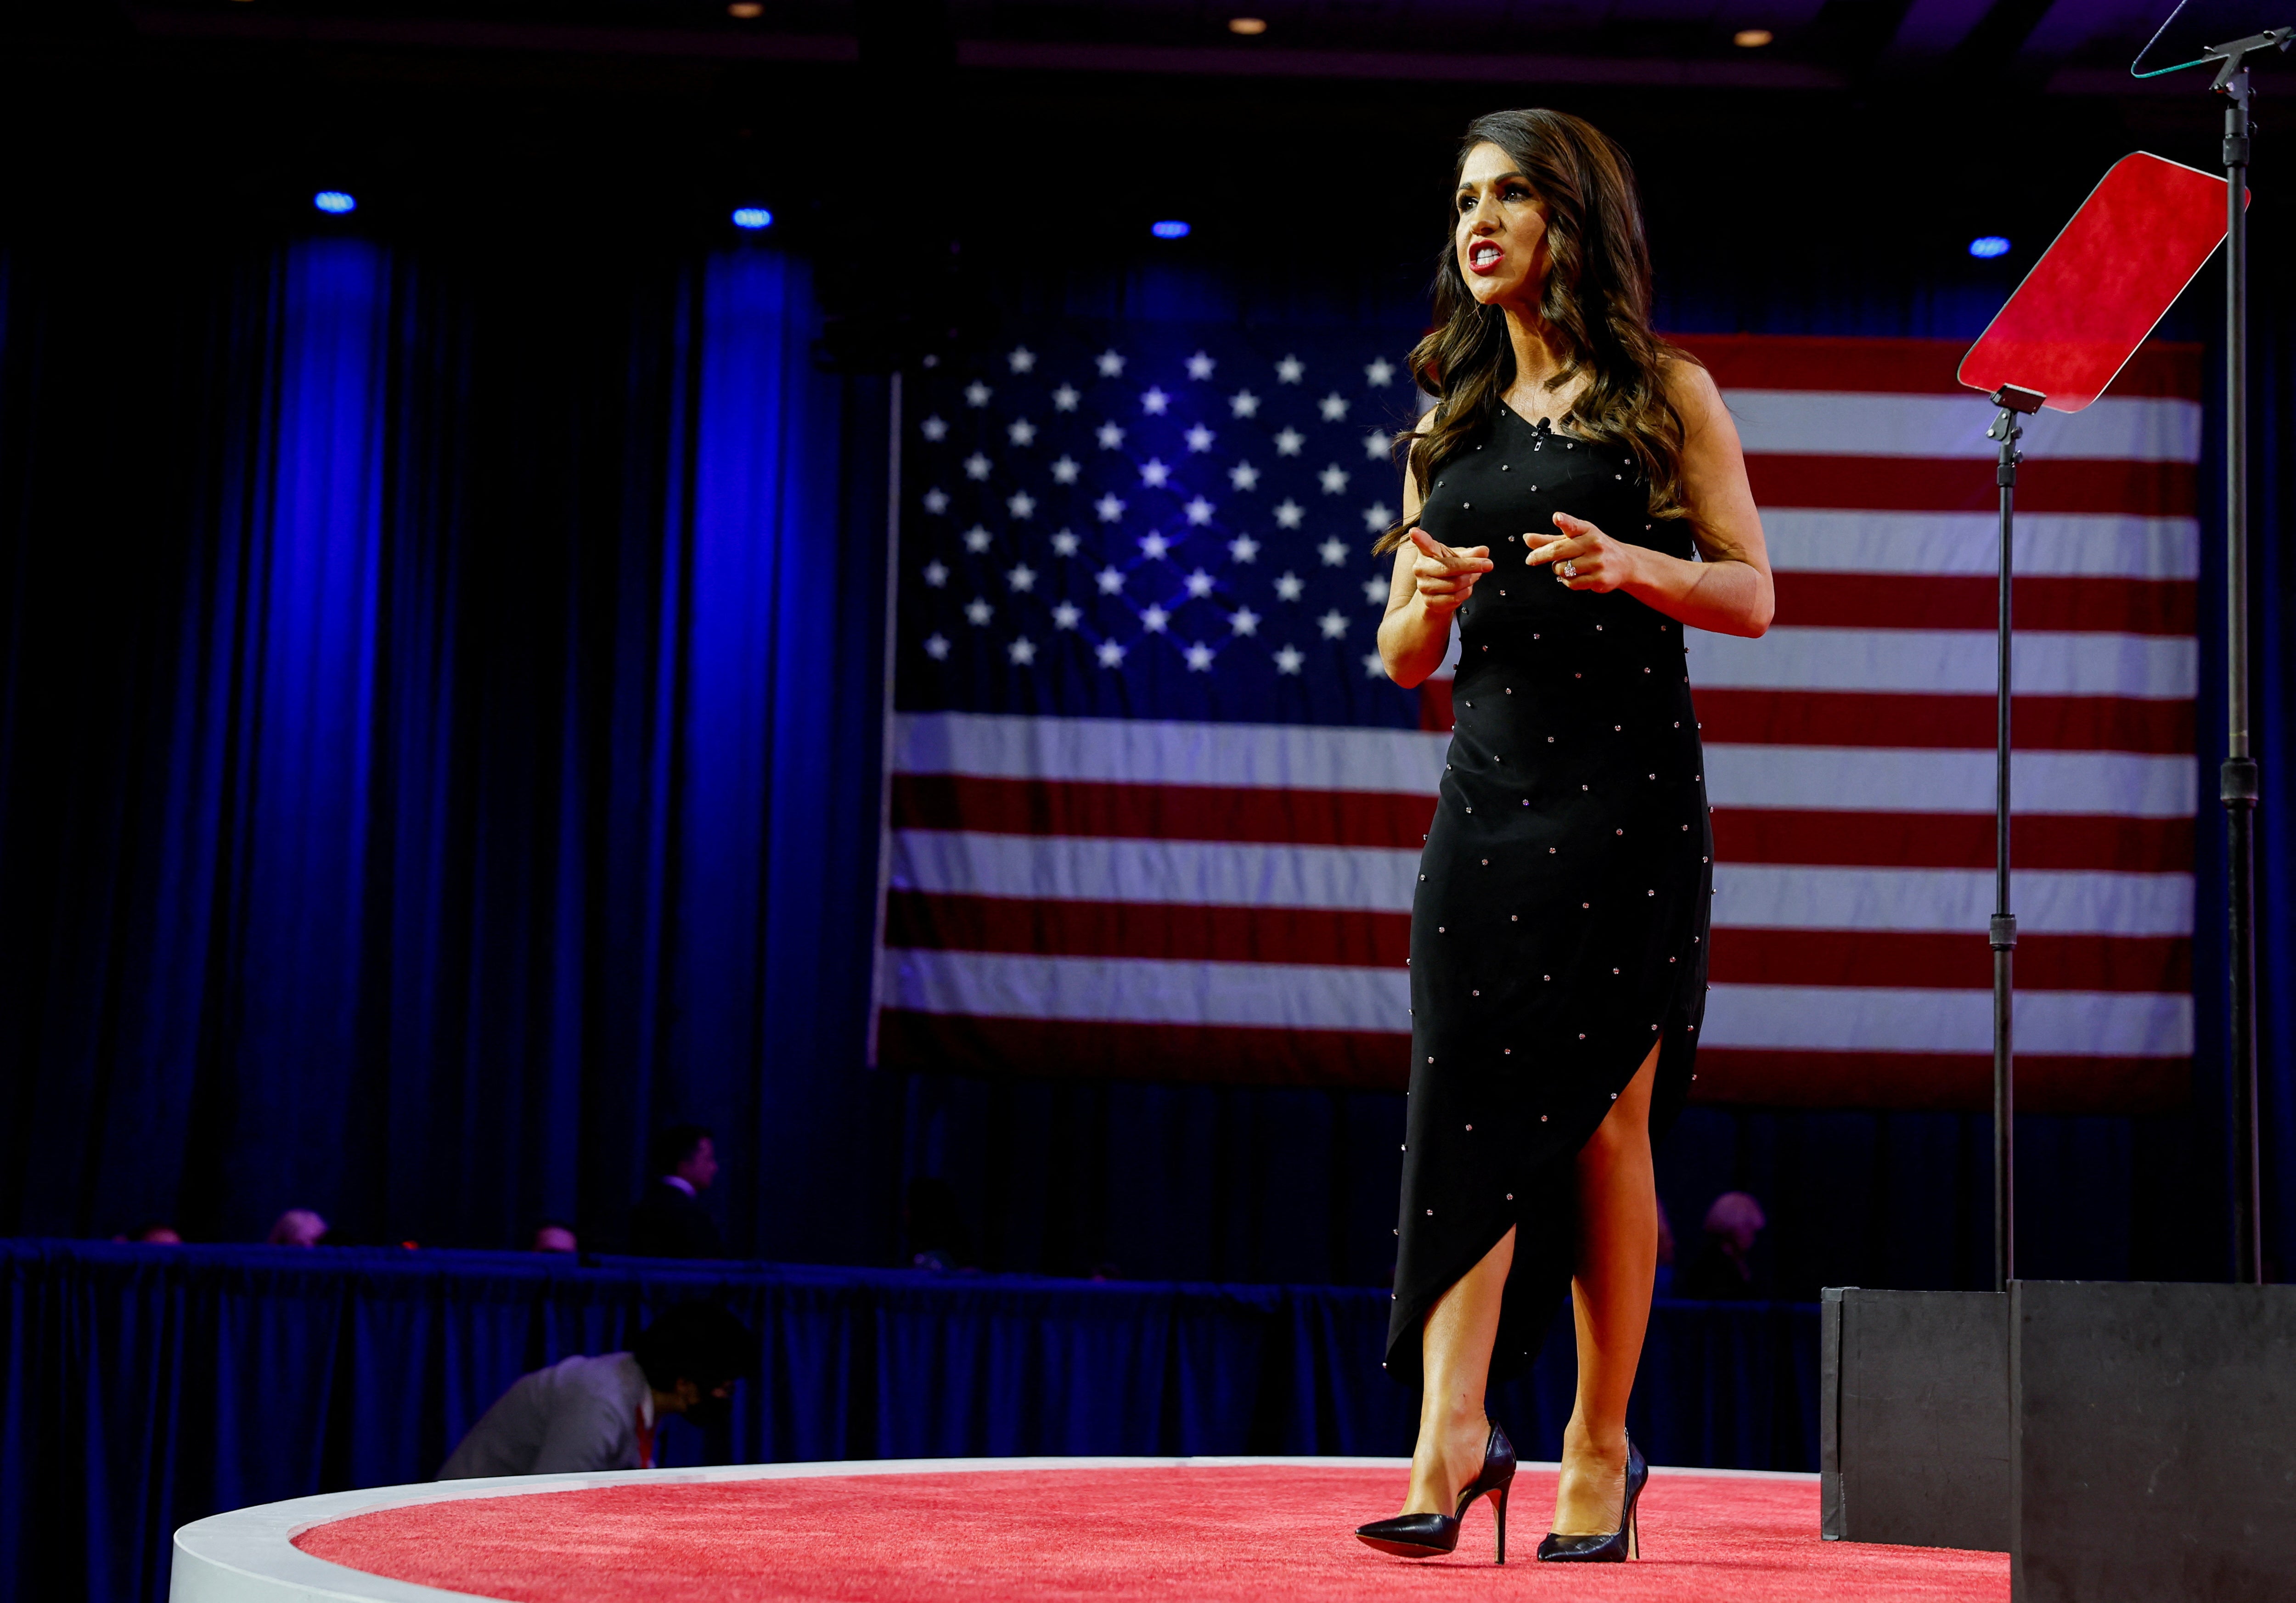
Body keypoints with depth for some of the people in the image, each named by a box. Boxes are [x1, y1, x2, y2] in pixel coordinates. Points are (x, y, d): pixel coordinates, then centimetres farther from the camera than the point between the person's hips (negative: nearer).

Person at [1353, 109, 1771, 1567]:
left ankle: (1601, 1444, 9)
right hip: (1488, 791, 3)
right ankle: (1453, 1432, -14)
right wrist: (1424, 602, -7)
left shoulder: (1668, 396, 6)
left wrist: (1631, 565, -17)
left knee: (1605, 1119, -1)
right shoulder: (1450, 422, 17)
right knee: (1466, 1096, -10)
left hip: (1631, 795, -3)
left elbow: (1752, 598, 2)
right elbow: (1405, 659, 16)